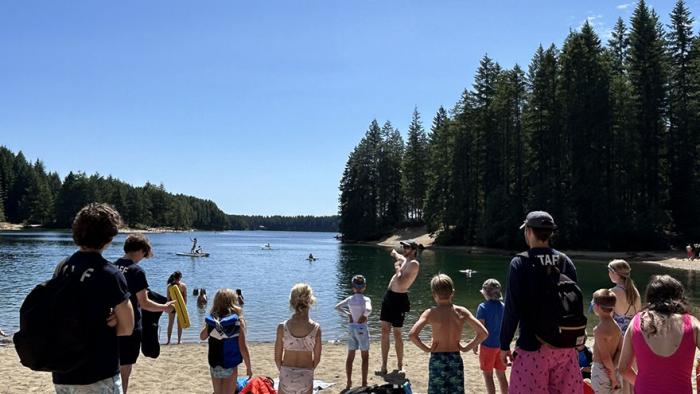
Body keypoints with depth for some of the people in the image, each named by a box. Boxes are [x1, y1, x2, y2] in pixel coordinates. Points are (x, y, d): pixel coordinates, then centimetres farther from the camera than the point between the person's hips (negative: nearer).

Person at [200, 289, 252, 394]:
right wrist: (248, 367, -3)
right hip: (230, 366, -3)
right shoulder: (238, 321, -15)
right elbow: (243, 348, -14)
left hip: (214, 366, 3)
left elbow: (202, 337, 15)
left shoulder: (211, 319, -5)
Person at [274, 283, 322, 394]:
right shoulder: (316, 328, -10)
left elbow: (277, 358, -3)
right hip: (306, 377, 0)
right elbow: (317, 358, -2)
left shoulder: (282, 327, -10)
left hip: (287, 376, 0)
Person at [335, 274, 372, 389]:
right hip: (362, 328, -4)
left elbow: (337, 306, 3)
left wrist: (347, 313, 8)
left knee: (350, 356, 13)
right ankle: (364, 383, 10)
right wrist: (364, 317, -13)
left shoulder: (350, 299, 0)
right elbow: (368, 310, -31)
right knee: (365, 357, 9)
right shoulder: (366, 299, -12)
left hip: (351, 328, 4)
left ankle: (349, 382, 18)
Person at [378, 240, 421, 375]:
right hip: (389, 295, 8)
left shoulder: (413, 264, -13)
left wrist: (397, 269, -12)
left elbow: (400, 283, -22)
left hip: (399, 298, -8)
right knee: (385, 331, 7)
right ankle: (384, 366, 12)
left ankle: (400, 366, 15)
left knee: (397, 333, 0)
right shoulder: (404, 260, 13)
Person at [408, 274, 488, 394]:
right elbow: (483, 333, -7)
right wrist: (466, 348, 1)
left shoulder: (430, 313, -9)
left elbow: (412, 334, -20)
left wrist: (426, 348, -6)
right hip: (456, 360, 2)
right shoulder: (462, 312, -3)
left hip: (437, 360, -2)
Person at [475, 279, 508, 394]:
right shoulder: (503, 306, 1)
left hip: (488, 345, -5)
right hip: (501, 345, 5)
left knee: (488, 375, 6)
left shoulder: (483, 307, -13)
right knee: (501, 375, 14)